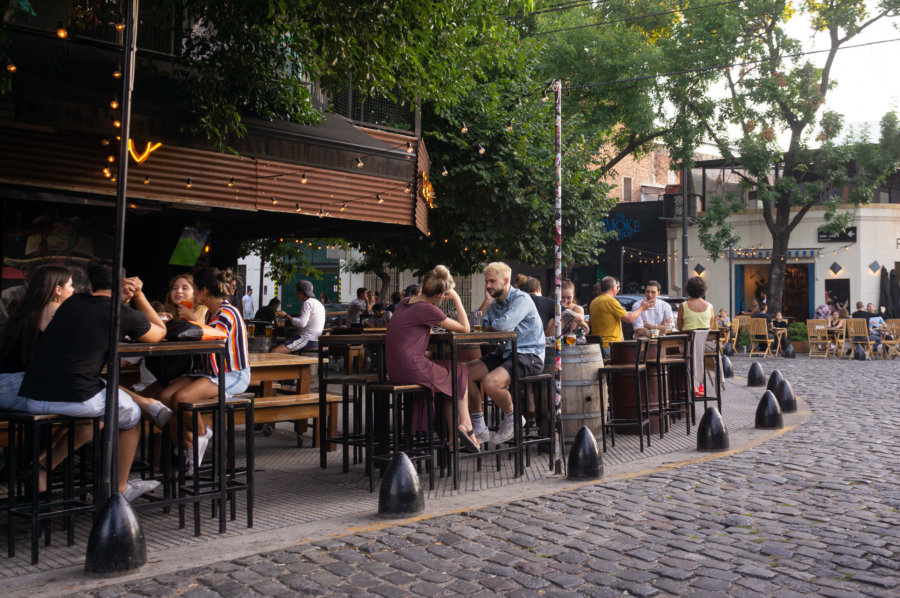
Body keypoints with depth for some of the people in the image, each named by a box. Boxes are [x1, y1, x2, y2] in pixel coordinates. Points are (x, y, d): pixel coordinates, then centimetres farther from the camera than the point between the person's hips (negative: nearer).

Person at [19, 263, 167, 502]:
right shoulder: (124, 314, 1)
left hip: (34, 398, 6)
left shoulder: (72, 303, 14)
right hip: (76, 398, -6)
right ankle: (121, 489, 31)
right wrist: (138, 296, 22)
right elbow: (160, 333, 19)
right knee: (132, 415, 23)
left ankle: (43, 465, 29)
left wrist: (121, 299, 23)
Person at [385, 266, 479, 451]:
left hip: (395, 369, 9)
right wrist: (456, 299, 0)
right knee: (461, 372, 12)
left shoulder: (405, 302, 12)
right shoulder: (426, 309, -14)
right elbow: (465, 328, -6)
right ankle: (464, 425, 16)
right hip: (411, 370, -8)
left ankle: (454, 436, 18)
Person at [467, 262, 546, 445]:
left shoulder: (521, 299, -10)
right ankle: (478, 427, 2)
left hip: (528, 356, -8)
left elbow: (505, 325, -26)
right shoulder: (495, 302, 13)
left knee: (491, 382, -32)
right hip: (504, 353, 8)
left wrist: (490, 326, -4)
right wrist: (486, 302, -5)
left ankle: (512, 418, -1)